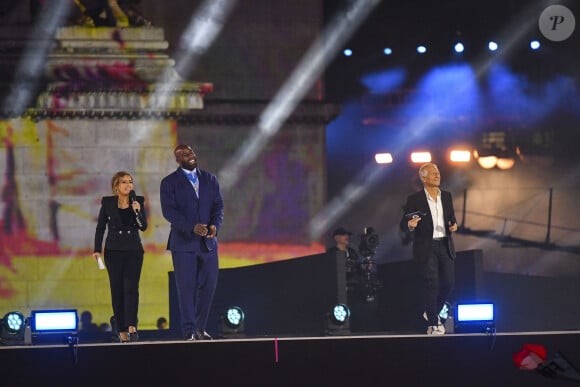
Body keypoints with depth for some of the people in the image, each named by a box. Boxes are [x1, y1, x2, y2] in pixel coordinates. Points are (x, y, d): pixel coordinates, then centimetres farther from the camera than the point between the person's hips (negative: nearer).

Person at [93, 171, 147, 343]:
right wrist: (97, 250, -3)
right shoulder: (107, 203, 1)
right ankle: (122, 330, 2)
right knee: (117, 290, -1)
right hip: (114, 251, 0)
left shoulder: (138, 201, 3)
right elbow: (100, 227, 5)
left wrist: (138, 211, -19)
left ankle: (132, 326, -25)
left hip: (134, 251, 0)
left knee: (131, 287, -14)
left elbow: (143, 227, -2)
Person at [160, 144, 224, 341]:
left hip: (208, 242, 4)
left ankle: (200, 328, 14)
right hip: (183, 243, -4)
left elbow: (218, 205, 8)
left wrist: (215, 225, -13)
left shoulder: (210, 179, 12)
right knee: (187, 287, -5)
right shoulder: (169, 183, 0)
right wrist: (192, 227, -23)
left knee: (208, 285, 3)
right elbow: (168, 211, -10)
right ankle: (190, 330, -2)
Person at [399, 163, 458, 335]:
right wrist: (410, 225, -27)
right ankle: (432, 324, -8)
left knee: (448, 283, 2)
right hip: (426, 247, -5)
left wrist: (453, 225, -2)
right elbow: (403, 225, -3)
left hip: (445, 246, 5)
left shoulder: (447, 196, 11)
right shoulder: (415, 199, -3)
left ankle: (432, 312, 27)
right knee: (432, 283, -11)